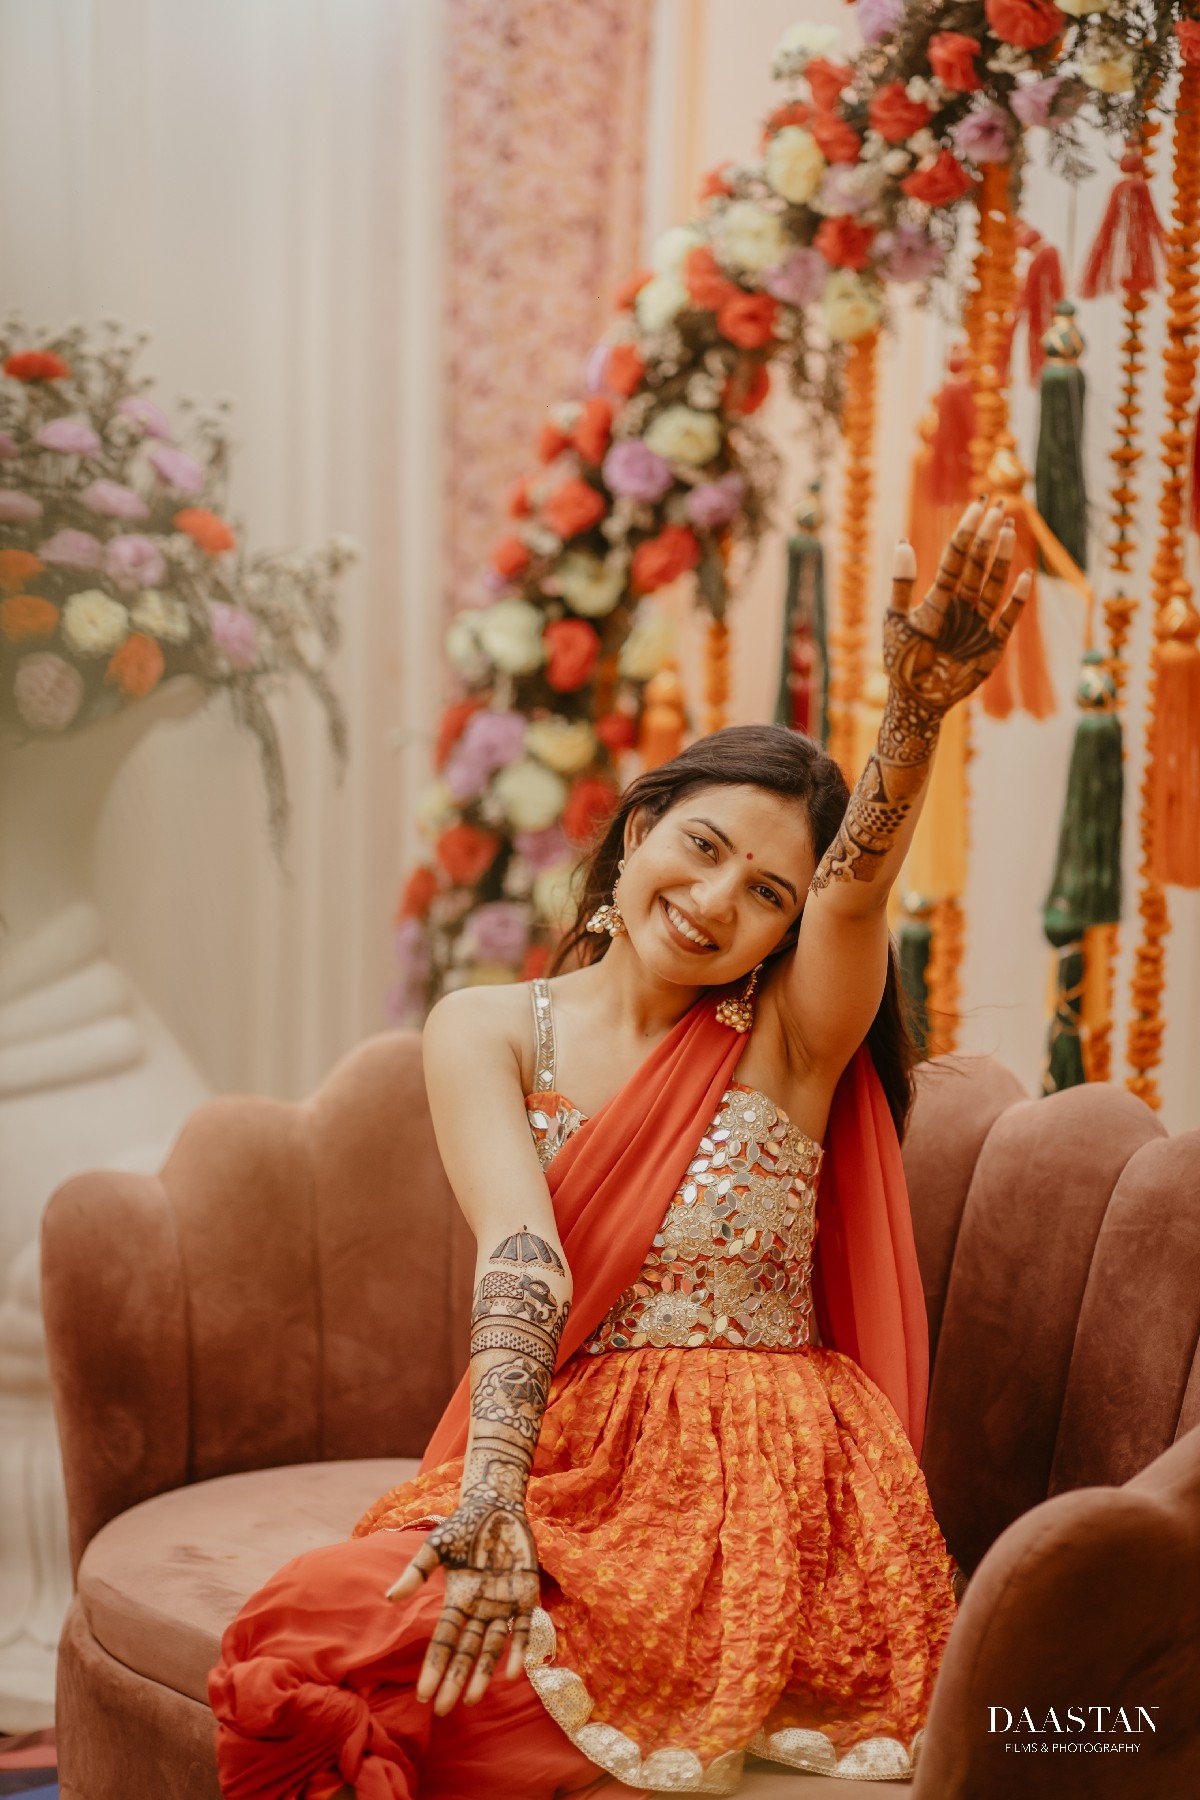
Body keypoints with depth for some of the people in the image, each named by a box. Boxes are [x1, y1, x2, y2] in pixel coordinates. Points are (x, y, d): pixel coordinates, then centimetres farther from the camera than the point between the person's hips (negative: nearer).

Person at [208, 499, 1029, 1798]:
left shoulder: (791, 1041, 1)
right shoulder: (486, 1033, 4)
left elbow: (860, 885, -21)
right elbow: (520, 1260, -13)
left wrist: (919, 710, -42)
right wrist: (491, 1499, -30)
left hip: (762, 1502, -3)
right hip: (564, 1468, 3)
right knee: (297, 1633, -23)